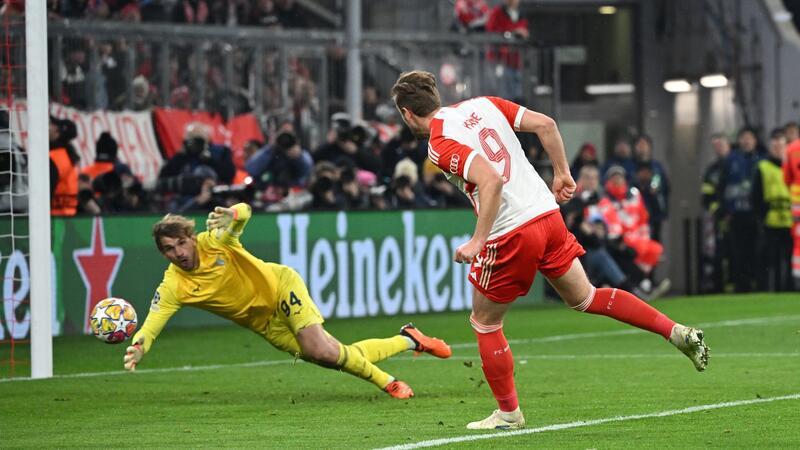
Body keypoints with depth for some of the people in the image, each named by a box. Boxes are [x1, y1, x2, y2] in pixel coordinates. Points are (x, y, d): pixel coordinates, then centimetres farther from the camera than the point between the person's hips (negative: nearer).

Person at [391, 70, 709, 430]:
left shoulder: (440, 145, -12)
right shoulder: (482, 105, 9)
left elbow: (490, 180, -26)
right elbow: (545, 124, 5)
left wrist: (477, 241, -23)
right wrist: (562, 173, 15)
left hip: (509, 235, -7)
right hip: (547, 213, 7)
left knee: (484, 322, 13)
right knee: (584, 297, 21)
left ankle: (508, 412, 20)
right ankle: (676, 332, 13)